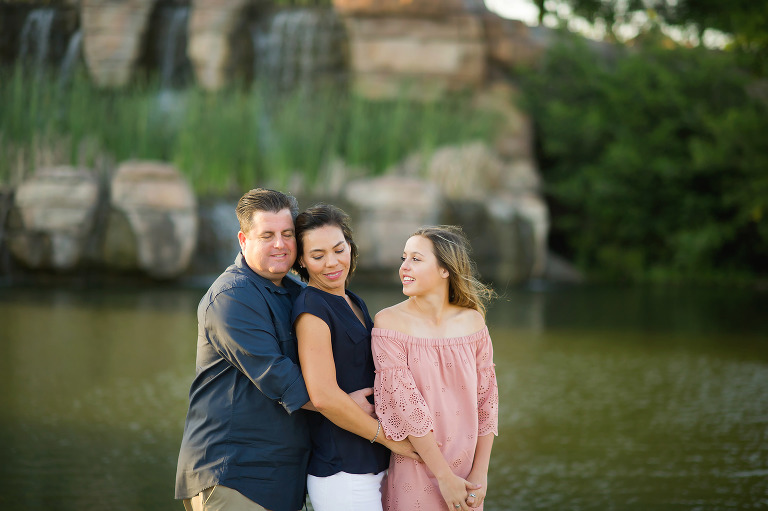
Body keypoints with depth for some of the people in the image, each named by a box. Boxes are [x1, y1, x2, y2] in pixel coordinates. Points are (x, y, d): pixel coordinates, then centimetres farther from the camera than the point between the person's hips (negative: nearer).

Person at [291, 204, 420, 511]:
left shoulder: (354, 304, 15)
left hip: (372, 467, 8)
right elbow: (324, 396, -21)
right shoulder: (311, 308, -12)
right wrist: (389, 437, -12)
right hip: (342, 477, -8)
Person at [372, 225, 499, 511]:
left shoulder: (472, 321, 0)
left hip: (466, 471, 3)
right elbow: (404, 403, -14)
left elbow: (486, 398, 3)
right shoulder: (390, 323, -10)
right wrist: (445, 477, -14)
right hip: (415, 473, -3)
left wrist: (480, 473, -3)